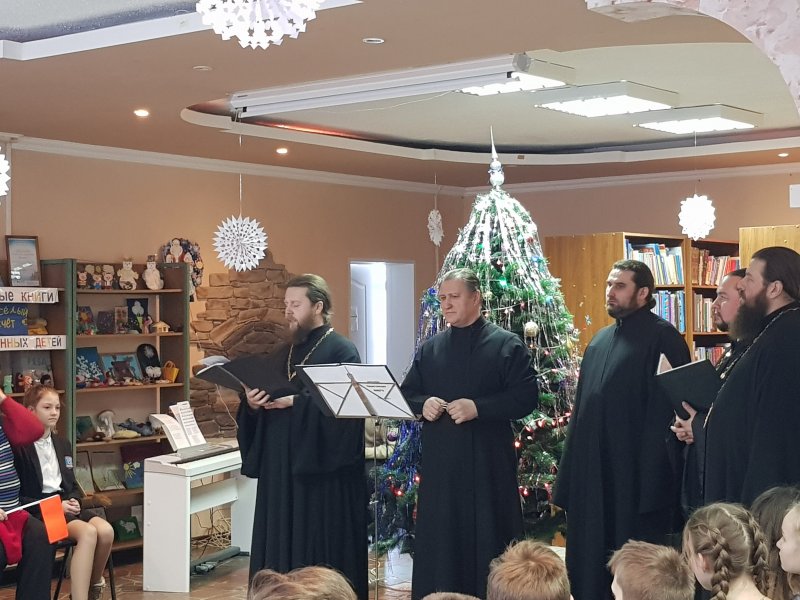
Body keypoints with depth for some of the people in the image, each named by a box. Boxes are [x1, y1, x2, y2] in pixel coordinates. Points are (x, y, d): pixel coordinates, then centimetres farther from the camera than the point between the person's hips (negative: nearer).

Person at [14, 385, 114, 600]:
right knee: (88, 532, -32)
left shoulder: (63, 445, 19)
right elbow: (17, 495, -8)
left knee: (105, 530, -23)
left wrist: (74, 501, 1)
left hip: (65, 506, 7)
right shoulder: (19, 447, -5)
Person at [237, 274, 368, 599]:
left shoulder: (341, 351, -6)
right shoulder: (281, 354, 16)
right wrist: (252, 404, -5)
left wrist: (297, 402, -21)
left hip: (324, 470, -7)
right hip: (280, 468, 7)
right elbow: (264, 403, 17)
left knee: (321, 547, -3)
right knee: (281, 545, 8)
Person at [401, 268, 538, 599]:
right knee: (438, 543, 6)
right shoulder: (430, 349, 12)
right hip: (439, 461, 4)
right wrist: (423, 404, -6)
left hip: (487, 461, -4)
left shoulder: (507, 345, -2)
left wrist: (478, 408, -19)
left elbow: (527, 398, -9)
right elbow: (406, 394, 17)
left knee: (487, 542, 1)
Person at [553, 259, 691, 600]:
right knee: (591, 556, 11)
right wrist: (568, 480, 15)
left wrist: (653, 479, -19)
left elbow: (669, 407, -14)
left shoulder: (662, 337, -8)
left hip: (637, 471, -7)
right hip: (593, 472, 8)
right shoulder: (600, 340, 15)